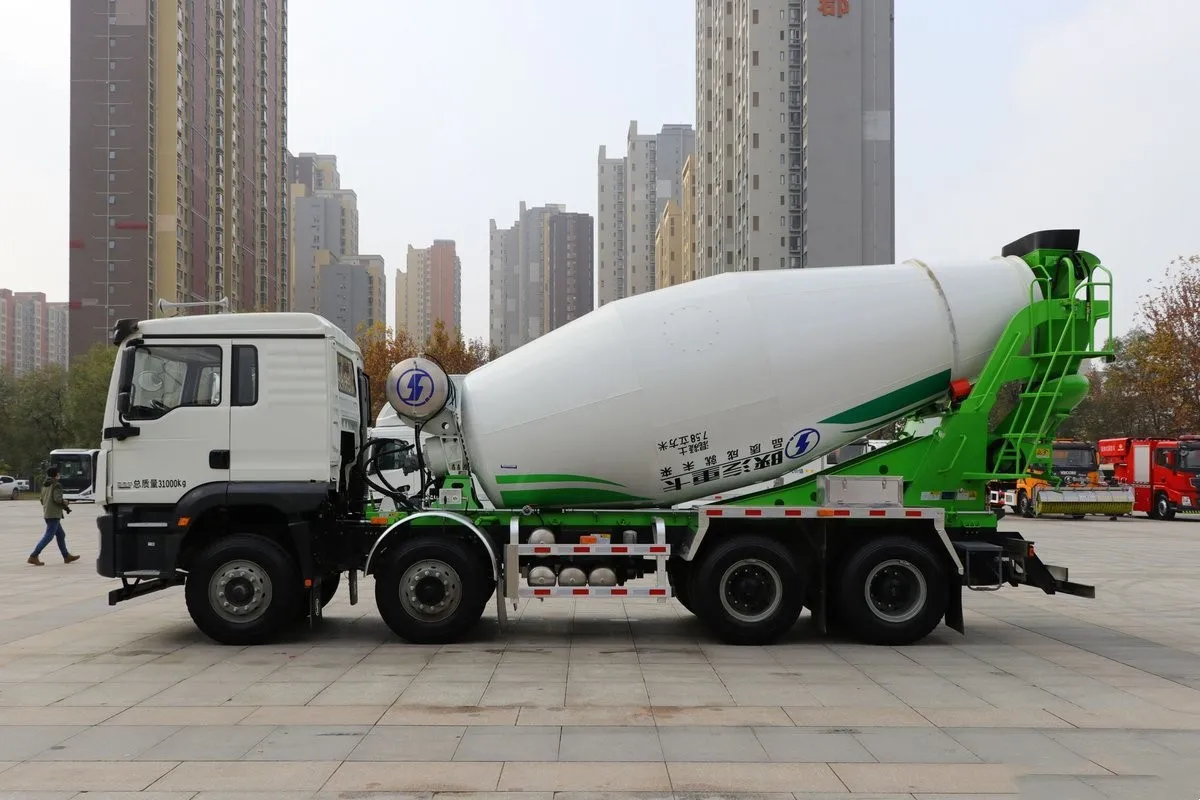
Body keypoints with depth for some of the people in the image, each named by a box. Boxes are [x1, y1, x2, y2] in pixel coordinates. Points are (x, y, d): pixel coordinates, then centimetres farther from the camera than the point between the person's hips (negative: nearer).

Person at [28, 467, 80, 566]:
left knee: (61, 534, 15)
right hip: (54, 514, -9)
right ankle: (33, 556, -12)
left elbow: (43, 501, 16)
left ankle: (66, 556, 21)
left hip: (46, 513, 9)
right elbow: (57, 499, -22)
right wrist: (66, 503, -1)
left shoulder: (44, 485, 13)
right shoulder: (57, 485, -11)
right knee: (48, 536, -8)